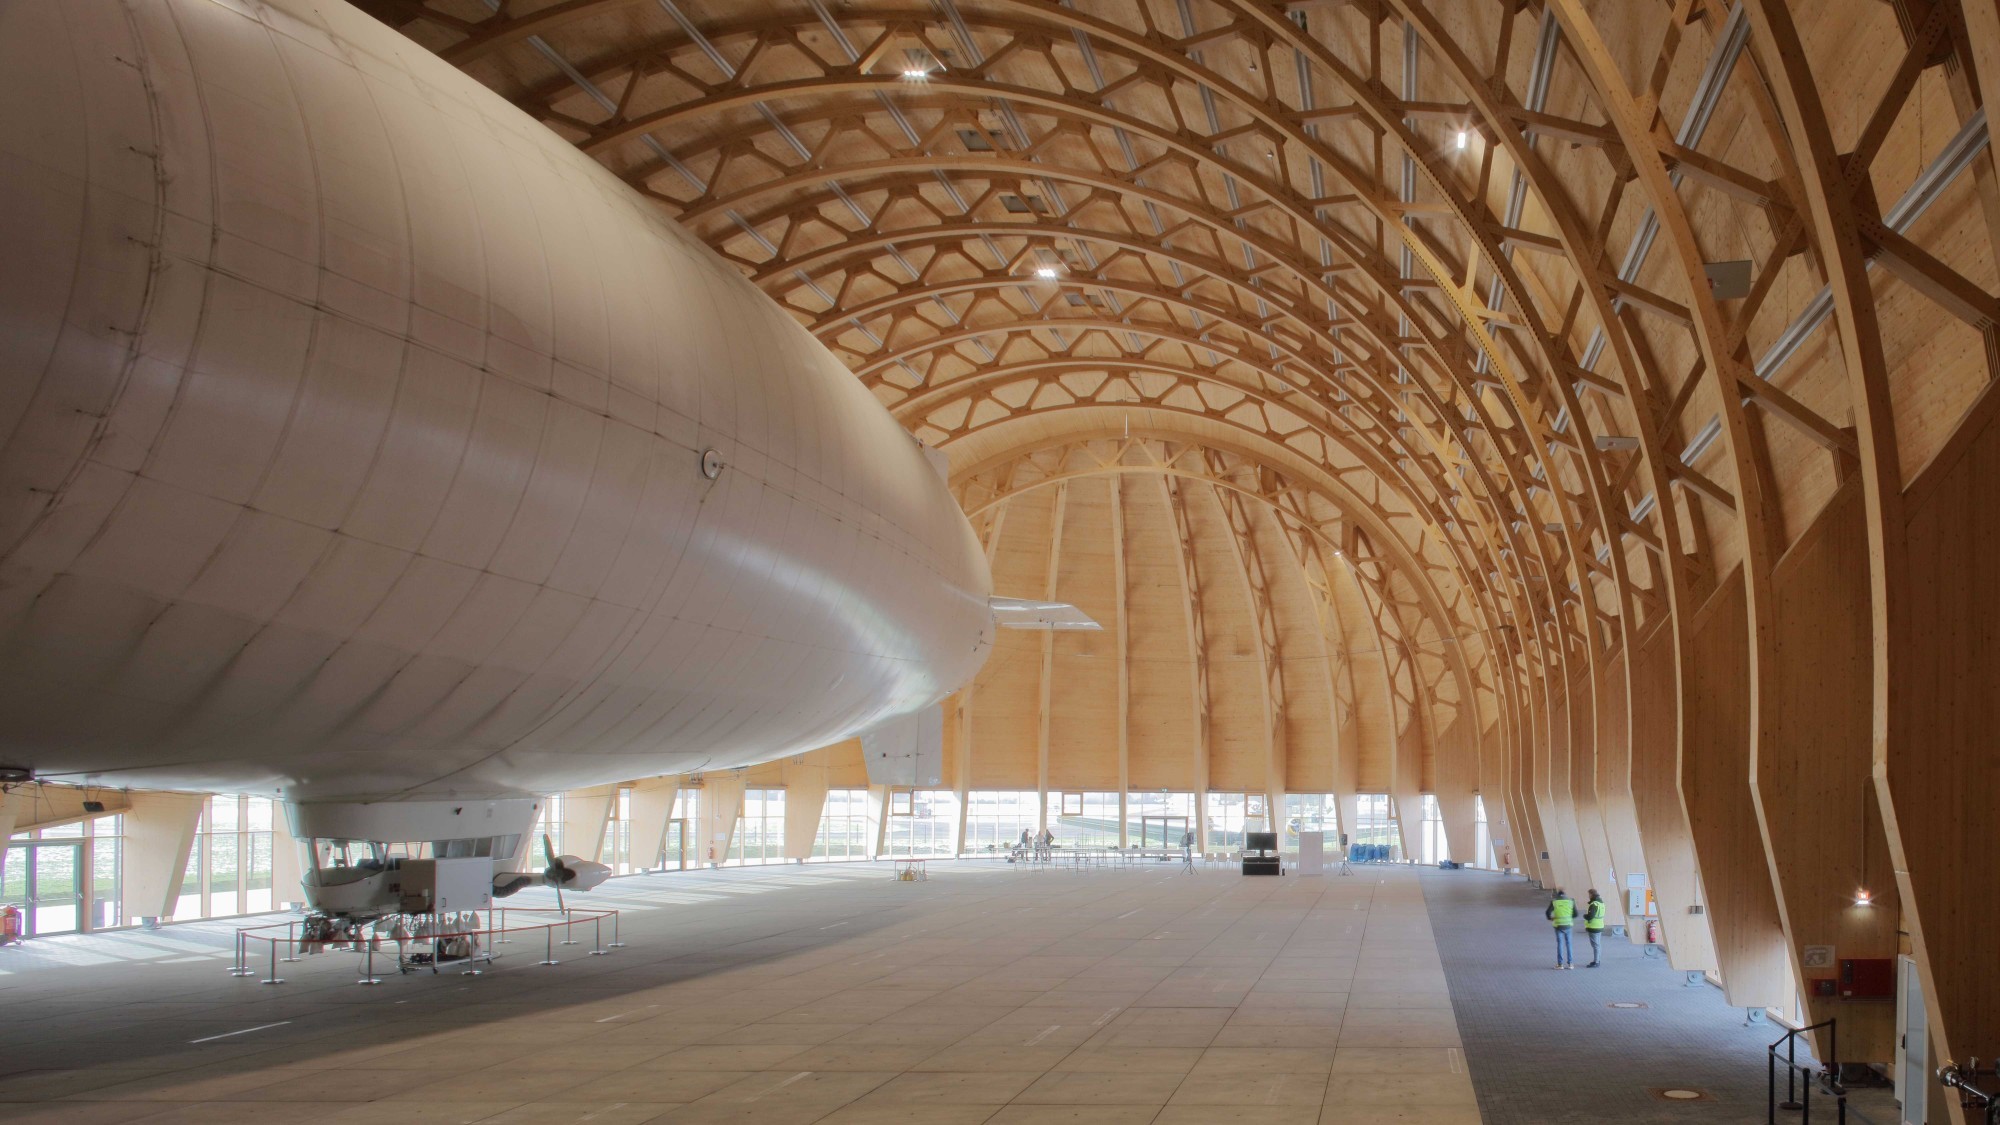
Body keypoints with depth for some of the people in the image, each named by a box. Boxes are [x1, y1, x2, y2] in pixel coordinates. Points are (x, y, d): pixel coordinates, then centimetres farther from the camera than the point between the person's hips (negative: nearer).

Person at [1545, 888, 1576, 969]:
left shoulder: (1554, 901, -5)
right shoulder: (1571, 901, -1)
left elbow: (1548, 912, -7)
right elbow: (1576, 914, 3)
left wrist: (1550, 918, 14)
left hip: (1558, 925, -1)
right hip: (1568, 924, 1)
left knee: (1560, 944, 4)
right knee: (1568, 944, 9)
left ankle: (1560, 964, 3)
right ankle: (1570, 963, 10)